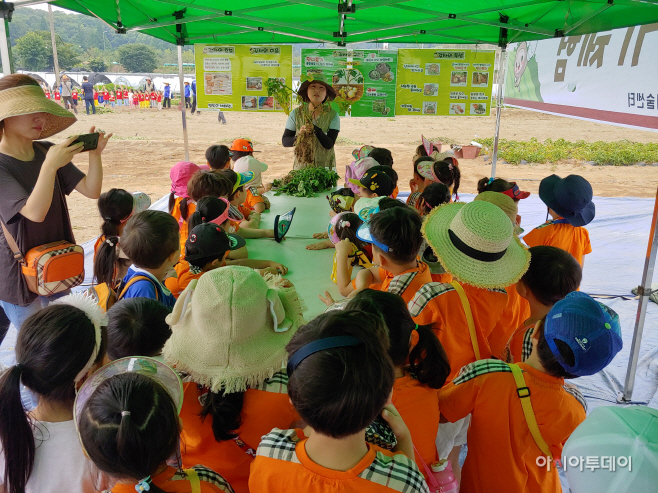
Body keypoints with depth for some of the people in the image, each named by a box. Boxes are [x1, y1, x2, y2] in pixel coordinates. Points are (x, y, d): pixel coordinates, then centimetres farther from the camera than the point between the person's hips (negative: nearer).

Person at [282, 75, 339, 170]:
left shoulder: (333, 115, -5)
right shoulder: (296, 113, -2)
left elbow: (329, 144, -14)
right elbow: (285, 141, -2)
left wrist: (316, 129, -30)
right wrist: (298, 137, -22)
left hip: (325, 166, 0)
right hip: (301, 165, 1)